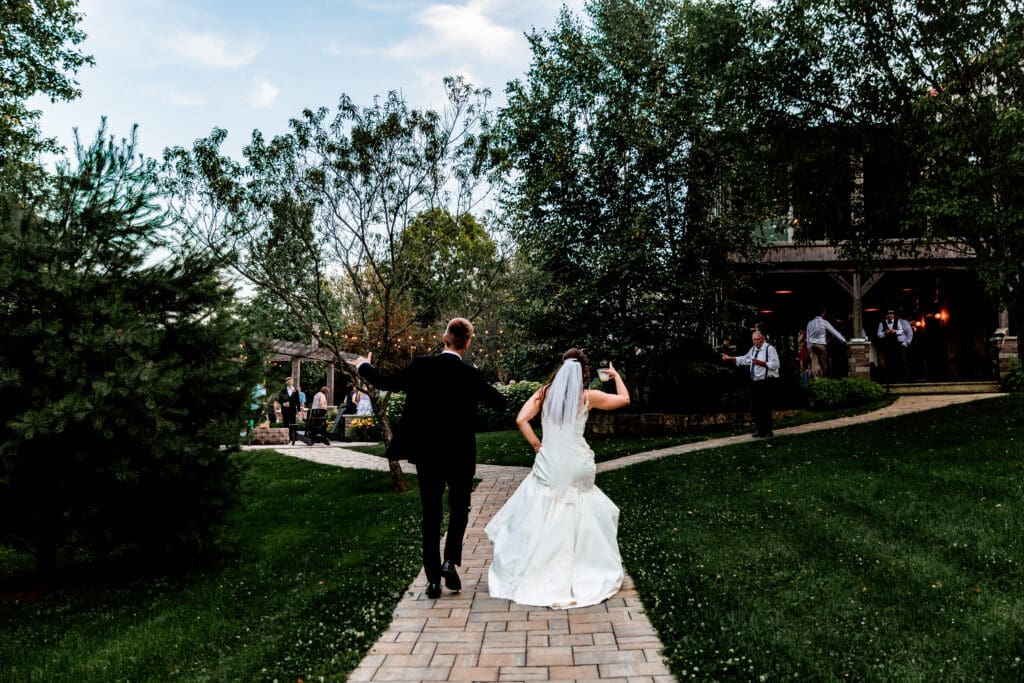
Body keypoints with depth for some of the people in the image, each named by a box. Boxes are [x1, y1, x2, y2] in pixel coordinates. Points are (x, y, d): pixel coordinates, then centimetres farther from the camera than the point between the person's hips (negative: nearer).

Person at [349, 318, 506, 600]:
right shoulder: (472, 376, -11)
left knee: (431, 516, 11)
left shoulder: (421, 366, -9)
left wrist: (363, 366, 20)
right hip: (461, 456, -1)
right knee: (459, 509, 19)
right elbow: (500, 404, 0)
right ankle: (450, 561, 2)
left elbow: (385, 382, 1)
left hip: (427, 455, 1)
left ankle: (434, 579, 13)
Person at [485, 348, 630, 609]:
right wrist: (615, 374, 25)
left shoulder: (545, 392, 1)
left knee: (539, 521, 9)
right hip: (578, 467, -1)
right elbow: (625, 398, 10)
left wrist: (536, 444, 4)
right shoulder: (587, 396, -2)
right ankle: (587, 574, 22)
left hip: (548, 464, 1)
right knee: (577, 520, 12)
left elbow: (521, 420, -7)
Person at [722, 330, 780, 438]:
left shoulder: (769, 348, -10)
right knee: (755, 407, 13)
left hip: (767, 382, -8)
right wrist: (730, 358, 19)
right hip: (755, 382, 8)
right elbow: (744, 359, 23)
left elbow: (775, 364, -17)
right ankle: (760, 430, 24)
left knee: (765, 408, -5)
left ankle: (767, 431, 5)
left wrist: (761, 363, -24)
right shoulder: (753, 349, 14)